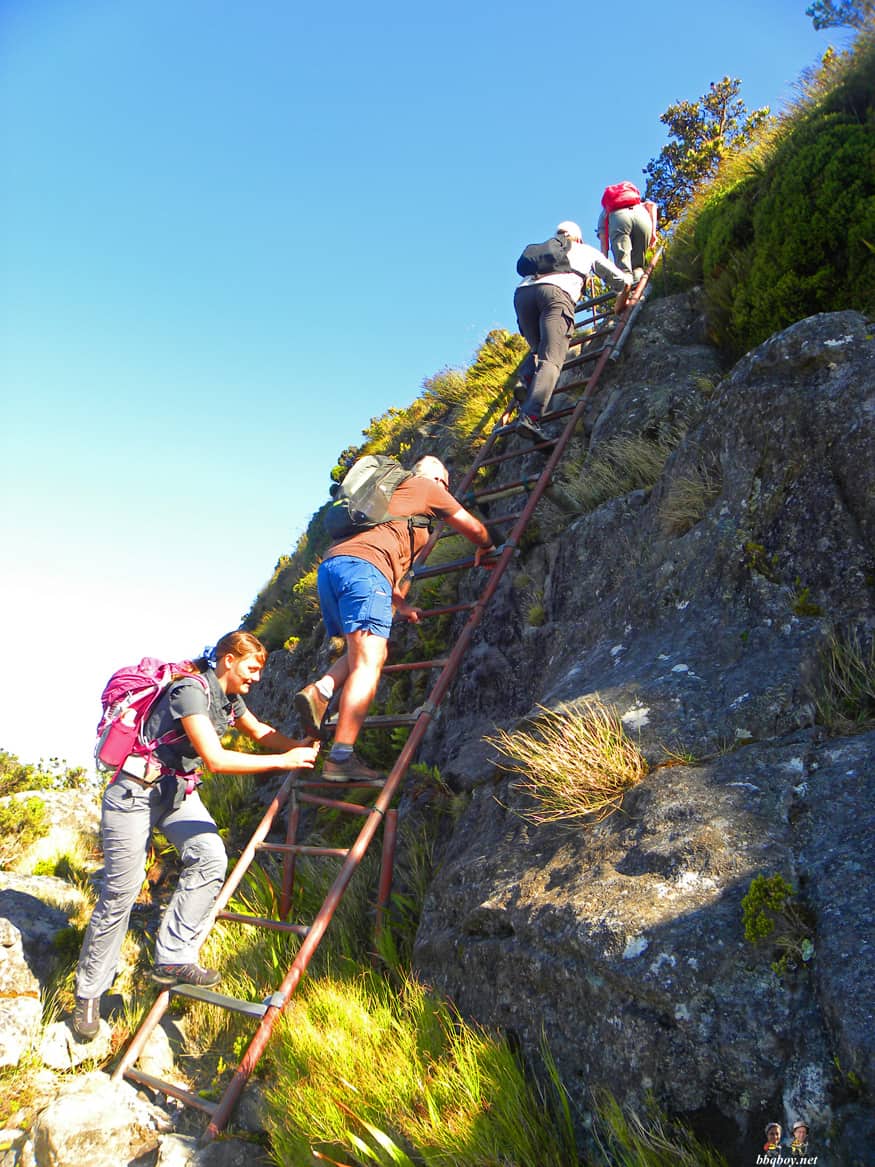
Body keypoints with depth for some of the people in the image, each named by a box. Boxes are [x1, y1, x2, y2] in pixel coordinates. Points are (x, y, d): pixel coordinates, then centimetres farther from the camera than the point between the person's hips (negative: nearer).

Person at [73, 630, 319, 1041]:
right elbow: (215, 759, -31)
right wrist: (283, 761, -26)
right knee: (121, 891, -3)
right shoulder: (190, 691, -25)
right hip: (135, 791, -8)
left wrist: (300, 746, 4)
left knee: (211, 857, -15)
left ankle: (172, 959, -7)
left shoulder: (229, 697, 3)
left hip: (178, 790, 8)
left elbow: (259, 732, 20)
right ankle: (88, 994, 15)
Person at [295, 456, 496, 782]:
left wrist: (401, 605, 44)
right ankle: (341, 757, -23)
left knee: (370, 651, 20)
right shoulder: (428, 487, 18)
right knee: (368, 663, -14)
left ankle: (319, 691, -4)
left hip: (329, 565, 8)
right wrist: (484, 550, 42)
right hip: (362, 567, -8)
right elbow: (474, 529, 20)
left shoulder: (394, 491, 38)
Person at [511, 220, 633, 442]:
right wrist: (620, 306, 54)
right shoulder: (588, 251, 35)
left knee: (538, 348, 24)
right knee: (551, 360, -15)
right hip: (556, 292, -4)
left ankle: (526, 379, -7)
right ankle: (530, 416, -36)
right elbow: (624, 281, 35)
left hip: (522, 292, 4)